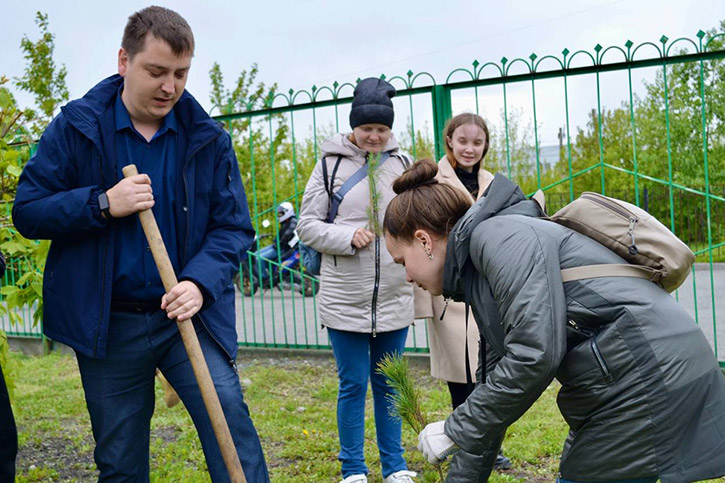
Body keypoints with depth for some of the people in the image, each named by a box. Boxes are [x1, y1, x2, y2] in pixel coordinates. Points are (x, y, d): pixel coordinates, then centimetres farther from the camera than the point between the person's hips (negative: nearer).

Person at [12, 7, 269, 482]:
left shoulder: (208, 138, 0)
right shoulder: (76, 127, -2)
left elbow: (233, 227, 0)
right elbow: (27, 211, -3)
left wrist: (200, 283, -18)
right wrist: (103, 204, -18)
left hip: (190, 317, 0)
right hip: (106, 326, 0)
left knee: (231, 422, -13)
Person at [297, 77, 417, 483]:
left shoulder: (400, 163, 7)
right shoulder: (331, 164, -3)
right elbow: (307, 225, -2)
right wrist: (347, 237, -16)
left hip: (394, 297, 3)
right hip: (345, 299, -3)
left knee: (389, 384, 14)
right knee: (353, 385, 6)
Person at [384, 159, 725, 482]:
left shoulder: (499, 235, -12)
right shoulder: (477, 271, 17)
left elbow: (535, 355, -23)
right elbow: (498, 380, 22)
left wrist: (454, 430, -12)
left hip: (648, 375, -9)